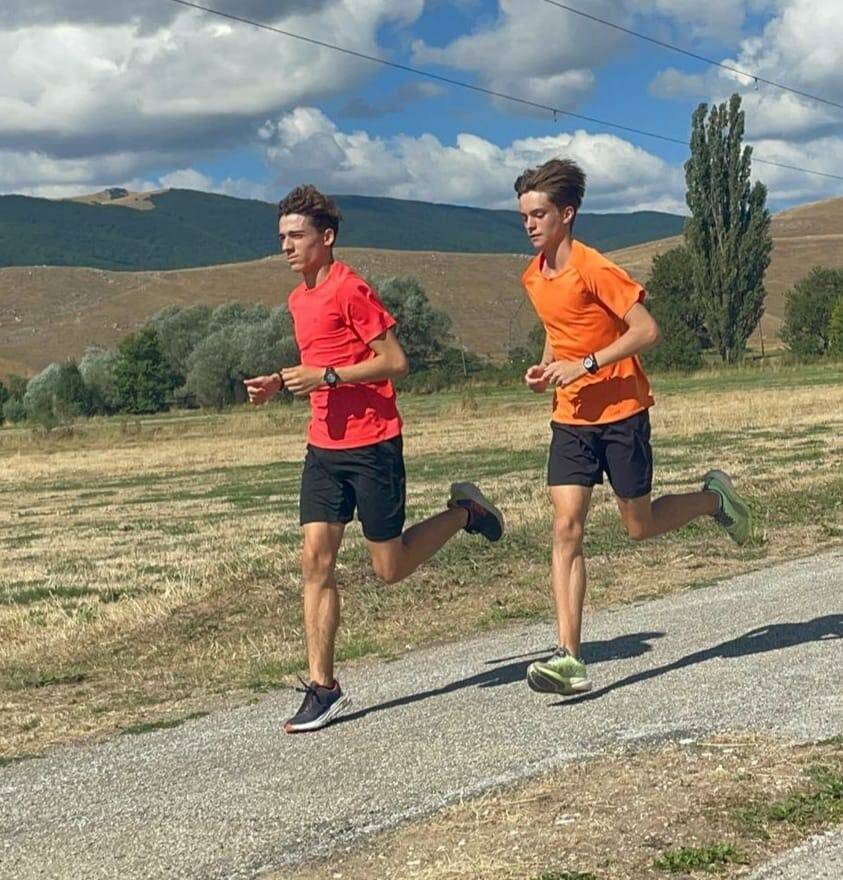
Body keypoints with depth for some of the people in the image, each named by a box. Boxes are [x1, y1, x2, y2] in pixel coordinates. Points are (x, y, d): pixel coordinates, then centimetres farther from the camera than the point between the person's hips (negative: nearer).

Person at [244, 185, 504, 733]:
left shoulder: (350, 289, -12)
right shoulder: (299, 299, 14)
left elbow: (395, 361, -15)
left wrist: (326, 376, -20)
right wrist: (281, 384, 8)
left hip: (372, 445, -7)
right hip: (325, 446, 7)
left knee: (390, 568, 3)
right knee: (316, 560, -2)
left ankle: (464, 513, 27)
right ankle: (322, 688, 2)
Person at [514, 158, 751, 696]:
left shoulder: (594, 269, -17)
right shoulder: (534, 277, 7)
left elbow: (647, 332, -18)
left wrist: (585, 365, -23)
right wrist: (546, 365, 6)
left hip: (621, 412, -6)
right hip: (571, 416, 6)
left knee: (640, 526, 6)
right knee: (567, 528, -7)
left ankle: (714, 499, 37)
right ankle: (570, 659, -10)